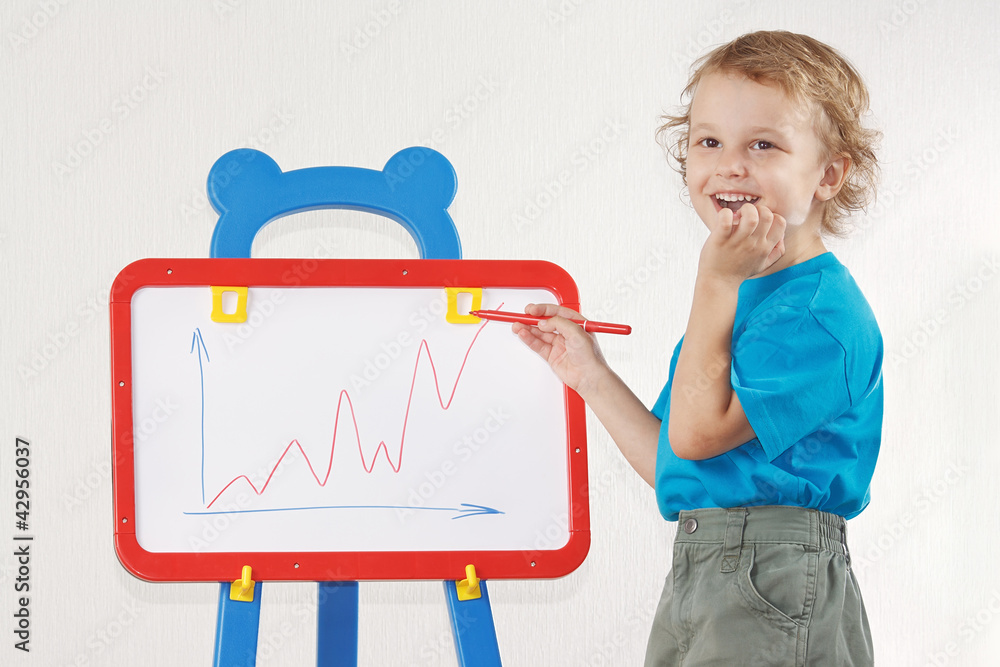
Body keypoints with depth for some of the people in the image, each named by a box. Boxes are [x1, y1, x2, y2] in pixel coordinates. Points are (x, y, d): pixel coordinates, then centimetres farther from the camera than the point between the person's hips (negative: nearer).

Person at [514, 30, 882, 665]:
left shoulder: (820, 308, -14)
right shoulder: (737, 297, 15)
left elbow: (697, 432, -20)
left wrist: (716, 281, -17)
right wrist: (590, 374, 17)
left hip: (773, 588, -9)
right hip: (696, 579, 9)